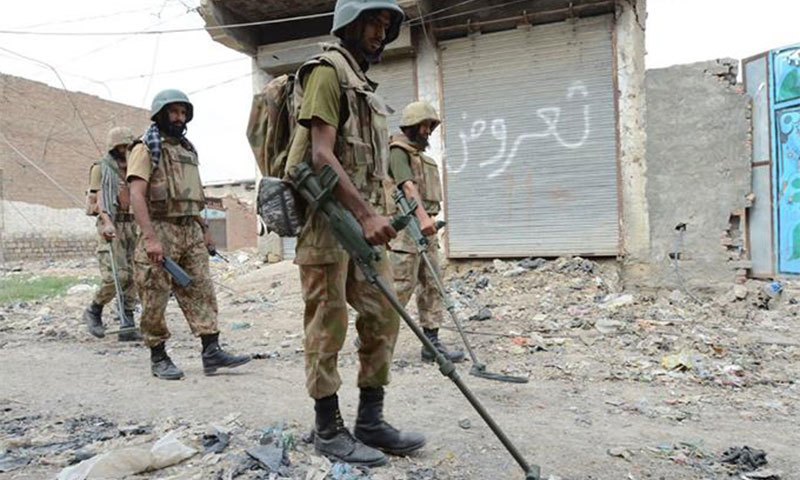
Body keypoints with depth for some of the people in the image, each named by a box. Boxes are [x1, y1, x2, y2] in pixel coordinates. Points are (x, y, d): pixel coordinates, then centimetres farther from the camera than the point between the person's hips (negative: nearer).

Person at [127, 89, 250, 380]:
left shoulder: (187, 149, 19)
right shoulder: (146, 148, -3)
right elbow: (137, 195, -14)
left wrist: (203, 230, 19)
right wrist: (150, 238, -22)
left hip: (190, 231, 7)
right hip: (160, 230, -6)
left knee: (201, 291, 1)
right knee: (155, 299, 1)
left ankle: (212, 351, 1)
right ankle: (158, 358, 13)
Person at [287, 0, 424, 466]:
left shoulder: (364, 83, 23)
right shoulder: (327, 71, -6)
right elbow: (321, 155, -17)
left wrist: (376, 216, 18)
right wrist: (366, 214, -24)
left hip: (363, 217, 9)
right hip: (328, 217, -9)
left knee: (383, 318, 8)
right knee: (328, 327, -1)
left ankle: (371, 421, 19)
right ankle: (329, 430, 12)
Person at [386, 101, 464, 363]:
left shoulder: (420, 153, 23)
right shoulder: (399, 150, -6)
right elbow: (408, 186, -21)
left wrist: (429, 219, 19)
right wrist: (422, 216, -33)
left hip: (425, 226, 9)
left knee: (432, 286, 5)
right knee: (401, 286, -7)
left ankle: (432, 343, 9)